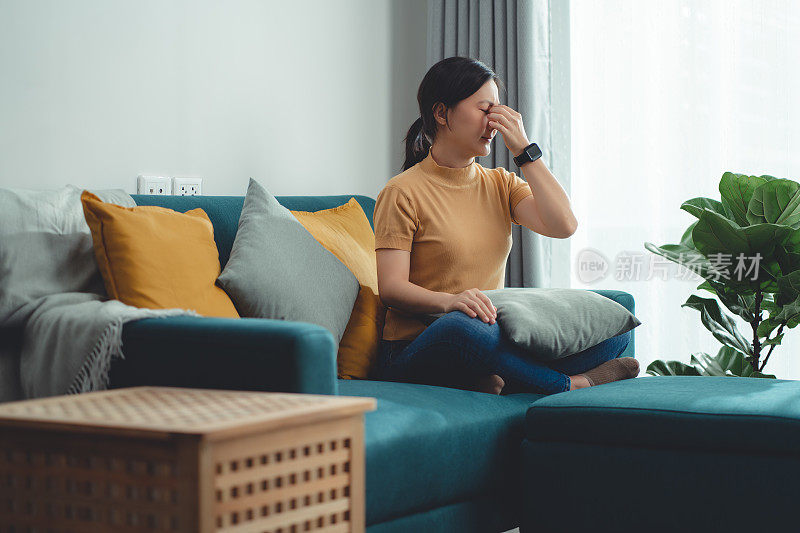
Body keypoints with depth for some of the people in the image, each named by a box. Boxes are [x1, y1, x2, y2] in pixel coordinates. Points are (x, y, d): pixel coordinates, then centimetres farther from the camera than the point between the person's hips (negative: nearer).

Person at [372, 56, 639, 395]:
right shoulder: (403, 192, -2)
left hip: (494, 338, 6)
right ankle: (574, 384, -22)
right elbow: (390, 288, -12)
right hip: (418, 350, -6)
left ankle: (502, 382, -28)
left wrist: (523, 149, -1)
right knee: (462, 326, -42)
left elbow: (563, 225, -2)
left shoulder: (500, 184, 16)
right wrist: (450, 301, -31)